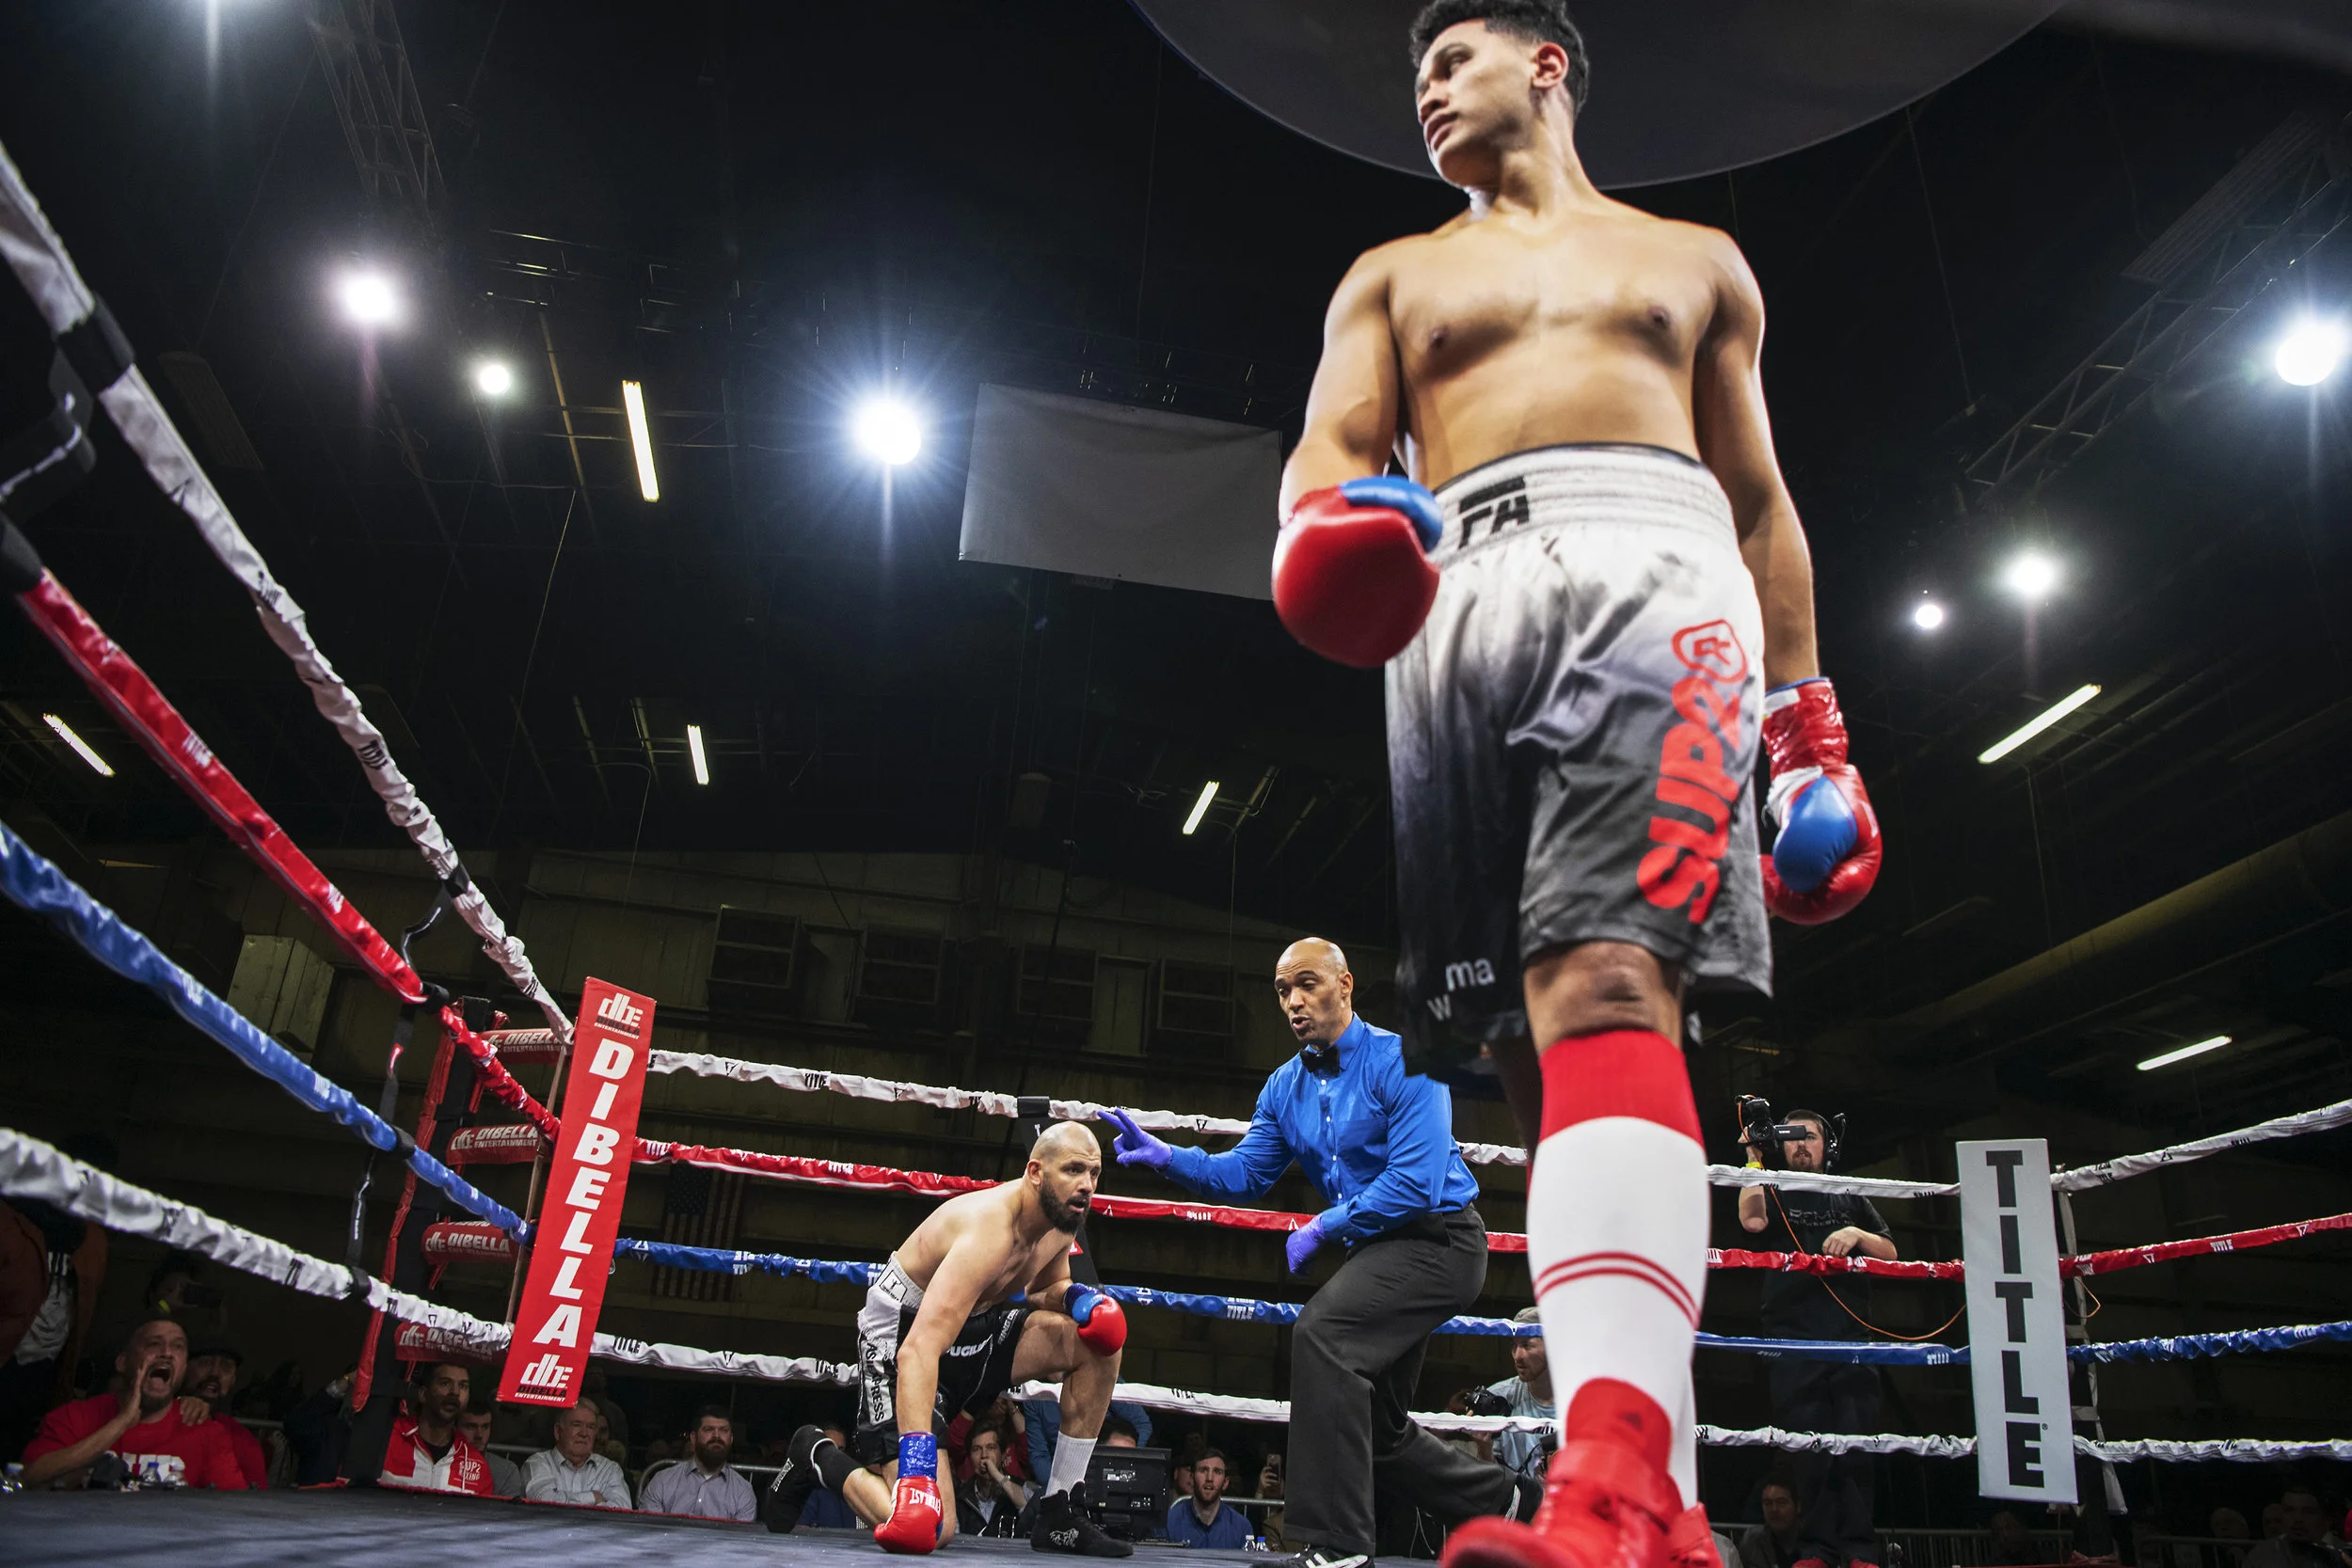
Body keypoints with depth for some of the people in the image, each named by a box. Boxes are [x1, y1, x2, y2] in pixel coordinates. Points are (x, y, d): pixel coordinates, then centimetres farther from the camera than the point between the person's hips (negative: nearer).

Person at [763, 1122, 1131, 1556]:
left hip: (975, 1325, 8)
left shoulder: (1060, 1218, -5)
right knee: (928, 1529, -18)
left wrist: (1077, 1297, -7)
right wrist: (916, 1466, -50)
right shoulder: (990, 1230, -32)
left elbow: (1046, 1287, 18)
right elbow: (920, 1349, -42)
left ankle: (1060, 1516, 0)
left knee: (1097, 1340, -10)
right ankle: (818, 1456, 10)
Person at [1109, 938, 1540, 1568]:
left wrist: (1323, 1227, -18)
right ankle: (1505, 1501, 36)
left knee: (1321, 1332, -29)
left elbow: (1416, 1182, -24)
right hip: (1377, 1250, 9)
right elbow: (1244, 1174, 4)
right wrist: (1164, 1156, -12)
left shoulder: (1400, 1062, -17)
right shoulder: (1285, 1087, 6)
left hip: (1437, 1239, -9)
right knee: (1377, 1428, 14)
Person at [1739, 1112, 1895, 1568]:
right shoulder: (1774, 1195, 18)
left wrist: (1857, 1234, -2)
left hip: (1850, 1333, 1)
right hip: (1793, 1337, -1)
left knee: (1854, 1444, -8)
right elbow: (1752, 1220, -5)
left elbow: (1890, 1254, 17)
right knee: (1806, 1445, -5)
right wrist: (1753, 1159, -3)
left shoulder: (1851, 1198, 24)